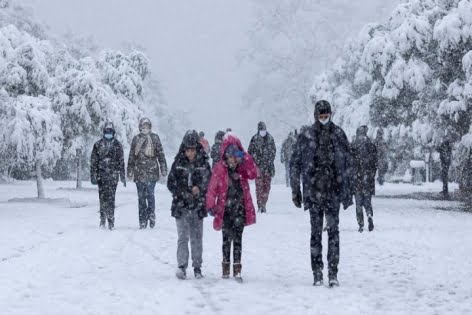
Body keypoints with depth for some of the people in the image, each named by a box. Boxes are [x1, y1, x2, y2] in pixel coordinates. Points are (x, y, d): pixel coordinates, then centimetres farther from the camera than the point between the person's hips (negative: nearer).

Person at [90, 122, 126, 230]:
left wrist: (123, 177, 10)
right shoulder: (98, 145, 8)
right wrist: (93, 176, 0)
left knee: (110, 198, -9)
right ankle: (102, 219, 12)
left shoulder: (117, 145, 9)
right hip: (101, 175, 1)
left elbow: (121, 162, 13)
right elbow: (93, 161, 7)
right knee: (103, 197, 2)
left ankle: (111, 220, -9)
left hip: (113, 175, -1)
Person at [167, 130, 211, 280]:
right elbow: (170, 184, 3)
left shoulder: (204, 164, 2)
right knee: (183, 236, -9)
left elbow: (210, 183, 5)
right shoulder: (178, 163, 1)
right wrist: (184, 193, -10)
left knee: (197, 238, 7)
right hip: (181, 206, -1)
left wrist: (200, 189, -14)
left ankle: (197, 267, 16)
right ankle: (182, 266, -10)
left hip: (198, 206, 1)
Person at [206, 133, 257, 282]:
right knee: (227, 237, 10)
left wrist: (245, 159, -21)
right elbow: (212, 187, -3)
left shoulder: (243, 167, 4)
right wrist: (211, 206, -9)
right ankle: (226, 266, 20)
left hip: (240, 207, 0)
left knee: (237, 237, -5)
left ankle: (237, 269, -6)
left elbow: (253, 174, -15)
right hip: (225, 207, 0)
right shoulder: (219, 168, -1)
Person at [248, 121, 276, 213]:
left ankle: (263, 204, 14)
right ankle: (260, 206, -8)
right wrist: (256, 161, -9)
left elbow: (273, 151, 15)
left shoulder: (270, 138, 8)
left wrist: (270, 162, 5)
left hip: (268, 166, 3)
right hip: (258, 166, -3)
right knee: (259, 186, -8)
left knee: (267, 186, 4)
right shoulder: (254, 139, 0)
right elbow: (250, 152, 0)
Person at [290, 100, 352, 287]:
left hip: (333, 191, 0)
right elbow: (295, 164, 7)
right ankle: (317, 274, 7)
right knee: (315, 232, 2)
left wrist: (347, 191, 8)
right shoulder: (306, 135, 3)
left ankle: (333, 273, 0)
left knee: (333, 231, -3)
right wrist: (295, 190, 4)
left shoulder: (338, 134, 6)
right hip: (313, 191, 0)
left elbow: (347, 163, 10)